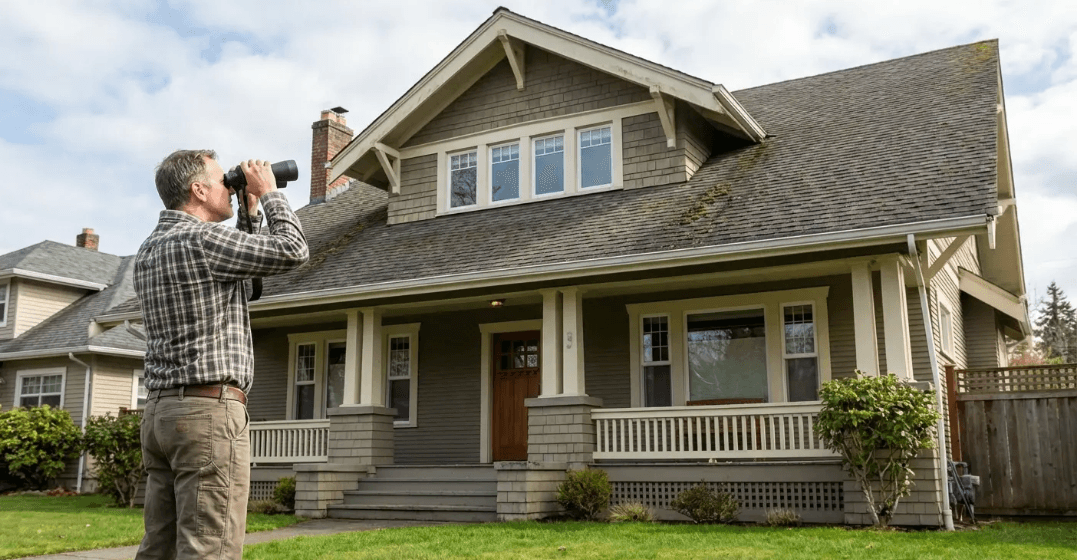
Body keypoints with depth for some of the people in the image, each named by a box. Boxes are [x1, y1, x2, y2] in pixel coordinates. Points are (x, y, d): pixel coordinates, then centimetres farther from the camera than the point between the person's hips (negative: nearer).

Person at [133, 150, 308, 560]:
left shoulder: (149, 249, 16)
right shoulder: (201, 238, -11)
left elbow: (231, 265, 27)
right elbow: (291, 252, -10)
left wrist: (250, 211, 24)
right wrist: (268, 194, 3)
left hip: (161, 410, 9)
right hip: (210, 409, -9)